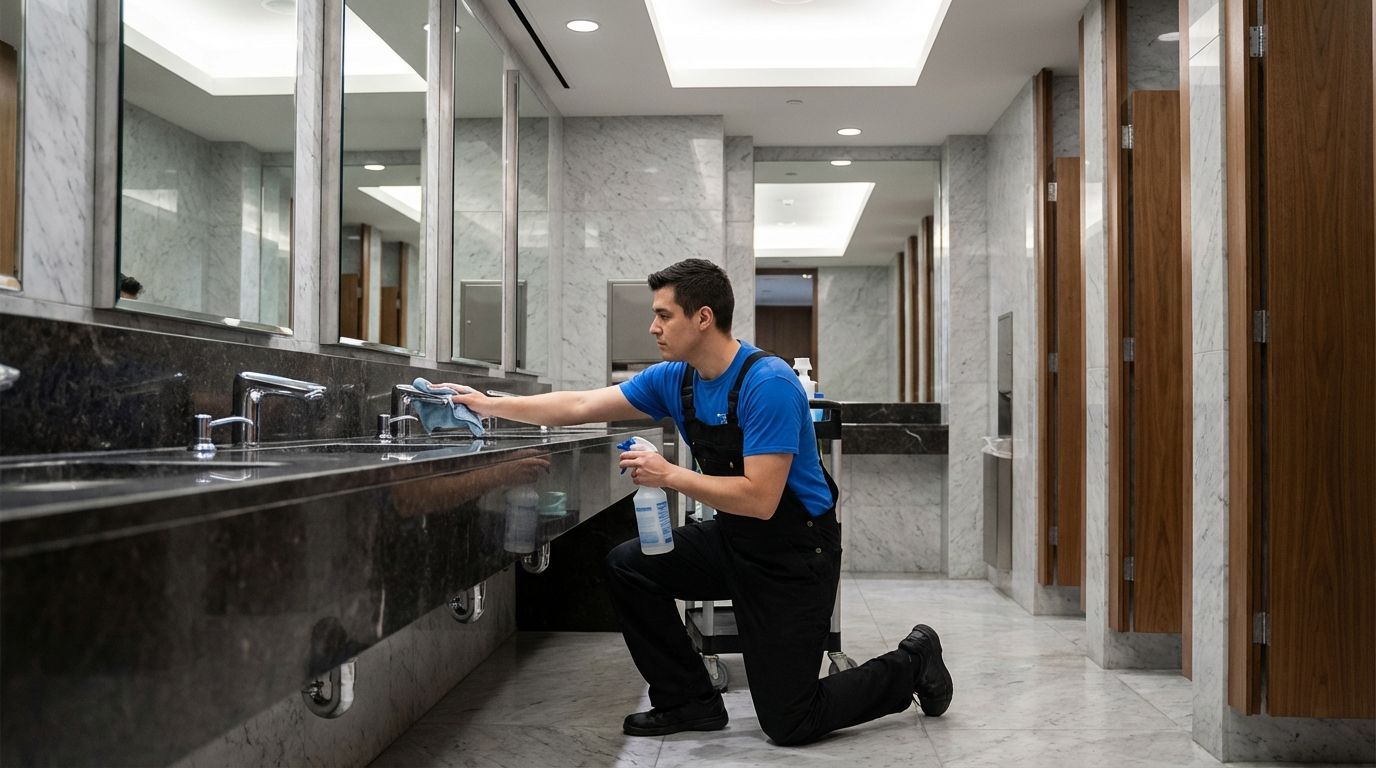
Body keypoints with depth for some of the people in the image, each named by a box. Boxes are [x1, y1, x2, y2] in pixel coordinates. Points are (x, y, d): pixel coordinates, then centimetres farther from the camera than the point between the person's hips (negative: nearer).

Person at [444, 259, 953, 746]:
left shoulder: (768, 383, -26)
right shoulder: (674, 379, -2)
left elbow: (760, 499, -29)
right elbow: (580, 406, 3)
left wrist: (670, 476, -25)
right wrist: (490, 405, 2)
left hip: (795, 555, -7)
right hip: (733, 541, 8)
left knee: (788, 726, -4)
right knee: (628, 567, -4)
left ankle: (912, 664, 20)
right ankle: (689, 702, 11)